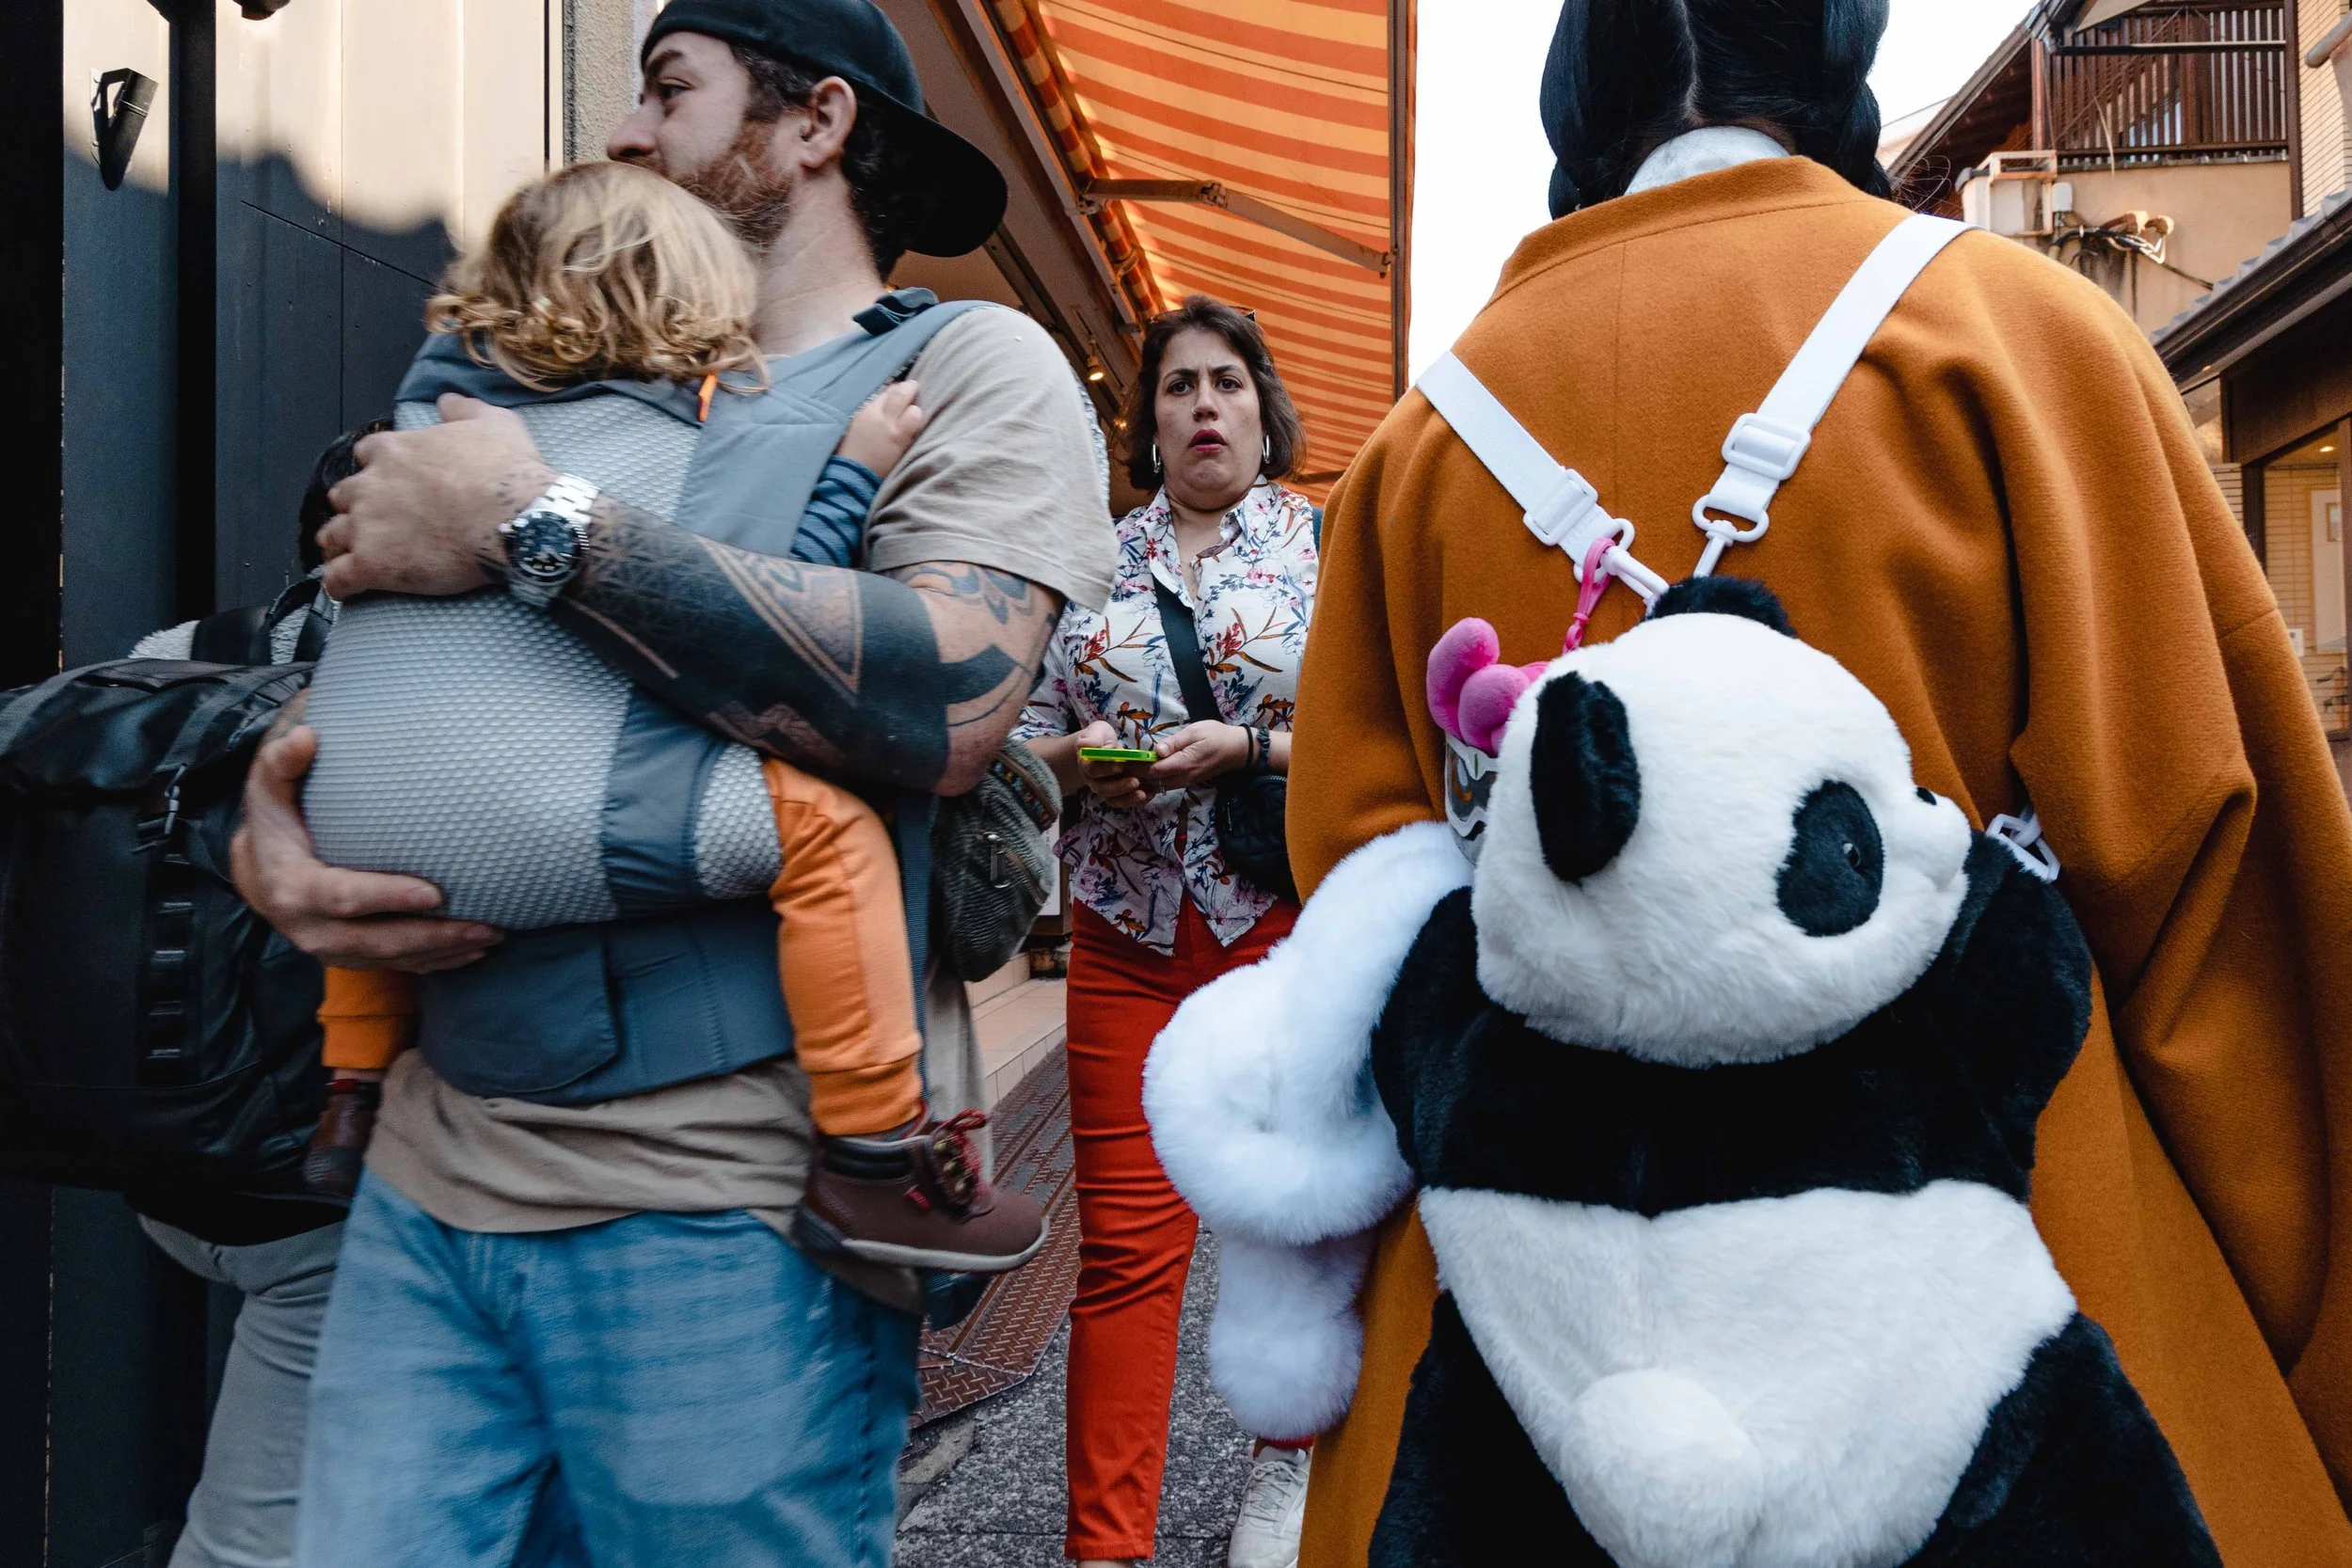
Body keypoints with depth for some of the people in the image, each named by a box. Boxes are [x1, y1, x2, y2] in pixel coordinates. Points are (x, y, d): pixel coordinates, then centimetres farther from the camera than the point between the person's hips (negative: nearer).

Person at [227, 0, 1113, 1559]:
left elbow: (945, 701, -21)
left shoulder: (968, 363, -1)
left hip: (725, 1198, -5)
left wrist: (532, 523, -15)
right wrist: (270, 820, -3)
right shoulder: (608, 396, 17)